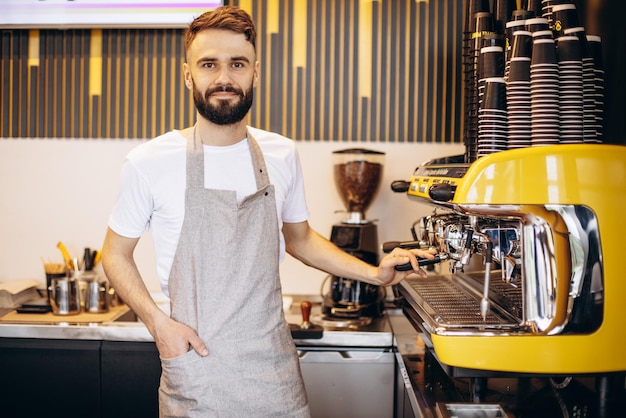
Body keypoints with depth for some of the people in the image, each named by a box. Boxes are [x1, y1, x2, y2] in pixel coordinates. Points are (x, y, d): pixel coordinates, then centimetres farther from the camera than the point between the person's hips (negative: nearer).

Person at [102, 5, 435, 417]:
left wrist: (374, 273, 4)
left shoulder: (282, 155, 1)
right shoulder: (150, 162, -9)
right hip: (195, 366, -2)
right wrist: (157, 321, -11)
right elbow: (116, 253, 3)